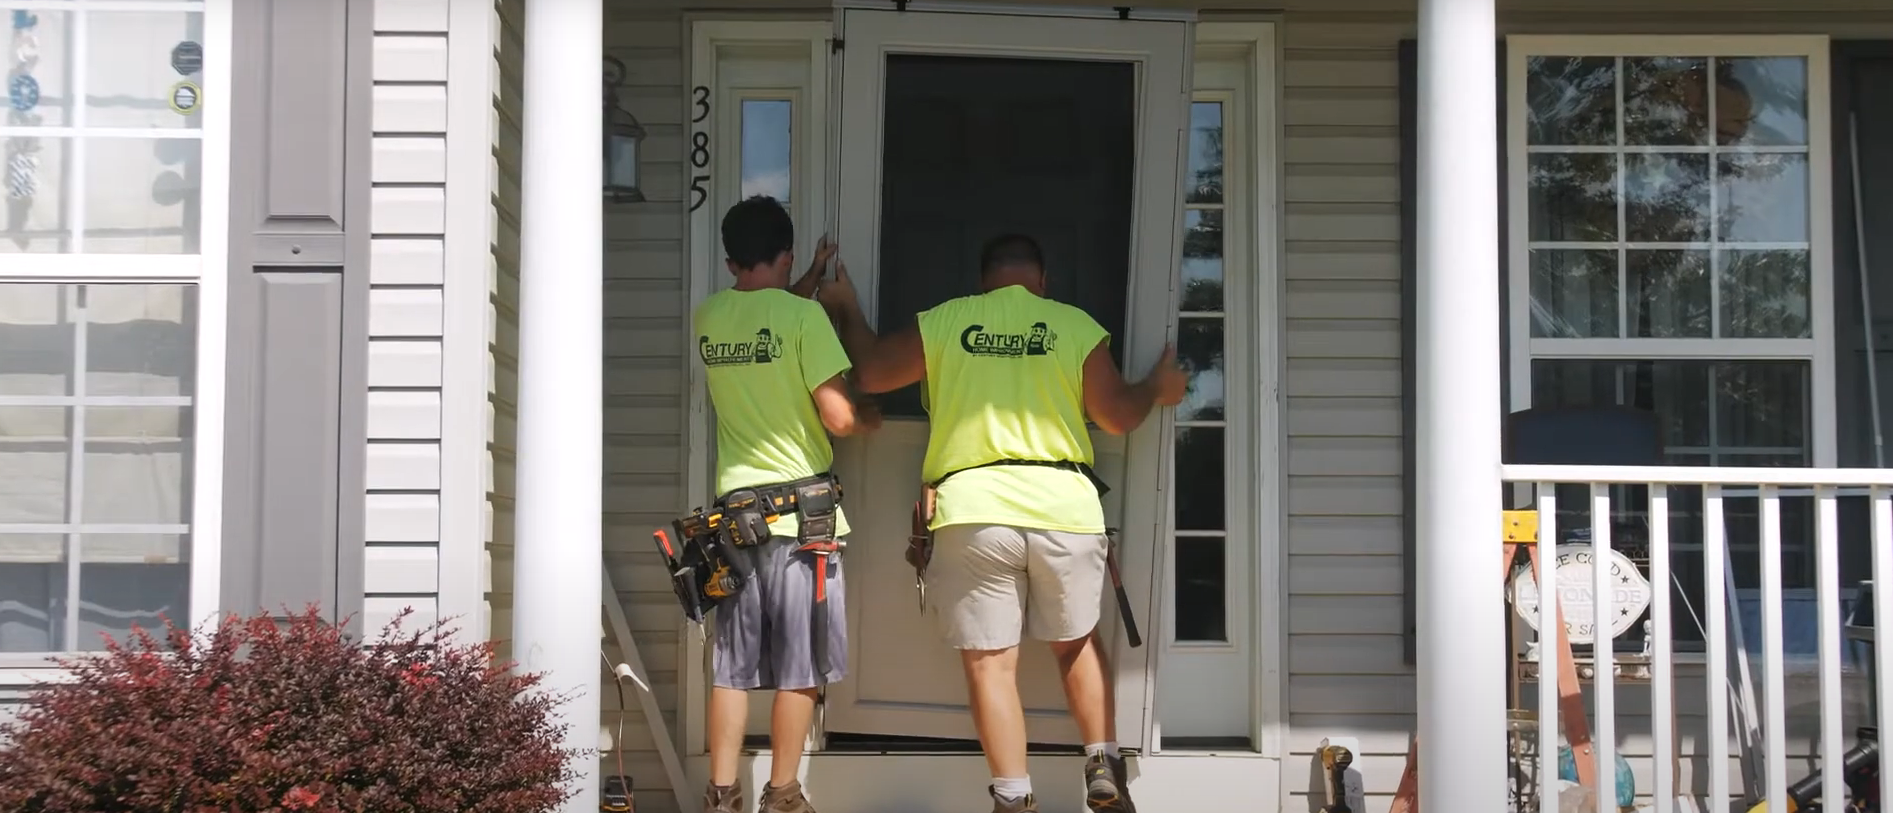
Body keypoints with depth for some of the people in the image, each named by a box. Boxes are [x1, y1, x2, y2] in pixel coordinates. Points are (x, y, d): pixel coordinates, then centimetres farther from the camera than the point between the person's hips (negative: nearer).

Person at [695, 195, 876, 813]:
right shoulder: (805, 316, -11)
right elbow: (839, 419, -13)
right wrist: (871, 419, 7)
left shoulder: (707, 318, 6)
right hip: (802, 508, -5)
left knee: (732, 664, 8)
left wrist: (812, 279, 32)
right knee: (800, 667, 4)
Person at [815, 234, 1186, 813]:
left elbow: (870, 373, 16)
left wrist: (847, 310, 33)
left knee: (989, 661, 3)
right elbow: (1118, 417, 9)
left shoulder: (943, 322, 6)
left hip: (974, 510, -1)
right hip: (1064, 505, 1)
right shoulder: (1077, 326, 5)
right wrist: (1158, 388, 30)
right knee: (1077, 642, 22)